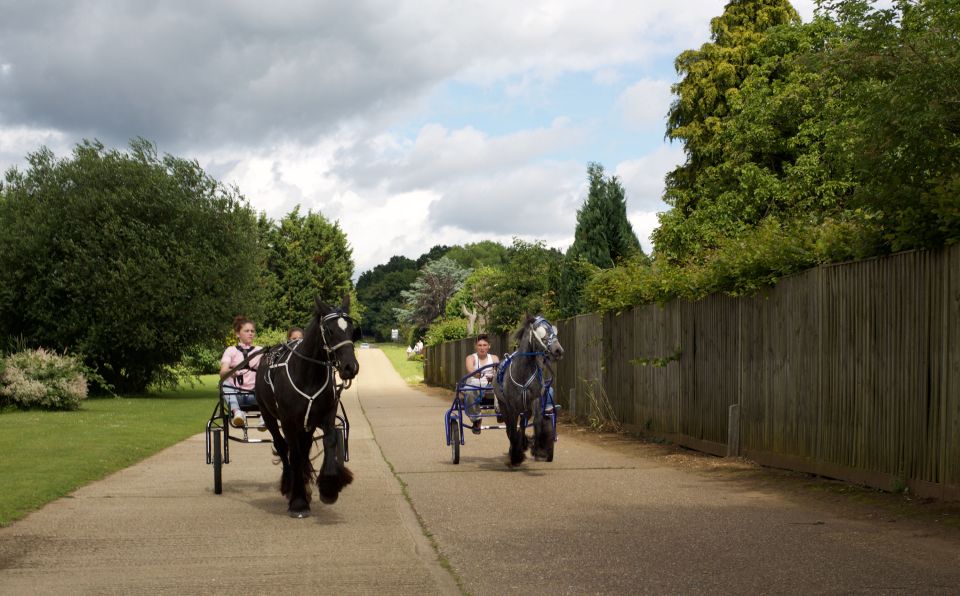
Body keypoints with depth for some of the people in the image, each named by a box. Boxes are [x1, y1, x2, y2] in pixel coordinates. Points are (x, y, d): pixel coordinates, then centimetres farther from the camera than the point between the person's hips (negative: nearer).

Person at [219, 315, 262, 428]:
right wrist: (231, 371, -29)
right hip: (235, 393, -1)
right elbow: (222, 373, -5)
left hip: (254, 395, 1)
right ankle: (237, 412, -56)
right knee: (226, 383, -32)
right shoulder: (231, 350, 13)